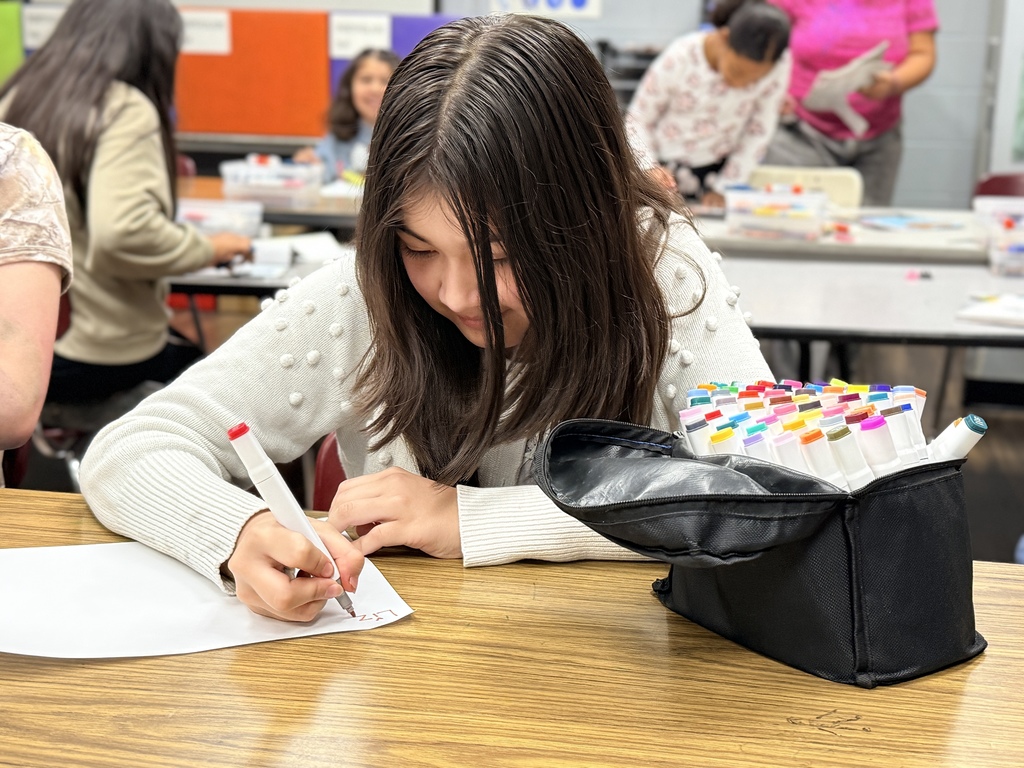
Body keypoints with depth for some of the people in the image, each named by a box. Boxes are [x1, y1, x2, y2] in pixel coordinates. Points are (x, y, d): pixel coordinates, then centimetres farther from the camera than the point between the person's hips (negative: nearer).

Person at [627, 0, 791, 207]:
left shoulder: (778, 65, -19)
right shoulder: (679, 59, -23)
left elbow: (759, 133, -8)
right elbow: (638, 120, -12)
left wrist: (723, 188, -9)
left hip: (718, 168, 2)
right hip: (665, 165, -1)